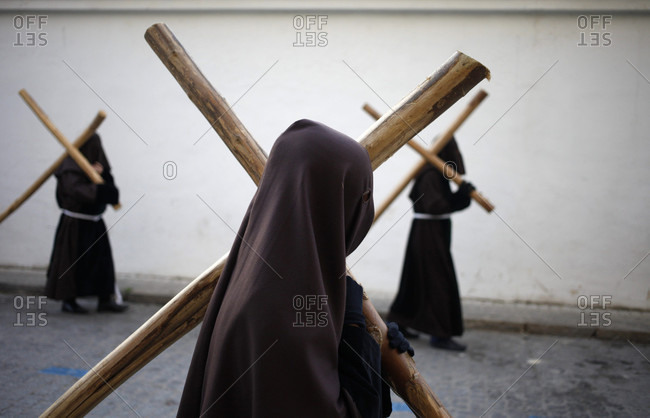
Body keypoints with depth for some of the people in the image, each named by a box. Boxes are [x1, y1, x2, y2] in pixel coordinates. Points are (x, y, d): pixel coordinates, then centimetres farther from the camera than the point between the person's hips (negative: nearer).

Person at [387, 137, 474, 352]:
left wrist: (463, 193, -4)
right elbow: (434, 206, -28)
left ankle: (397, 324, 25)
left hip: (434, 233, 10)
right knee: (439, 282, -6)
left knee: (417, 279, 16)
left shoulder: (438, 174, 13)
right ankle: (440, 334, 0)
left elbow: (448, 203, 12)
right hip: (429, 233, -10)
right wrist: (461, 195, -29)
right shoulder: (430, 175, -18)